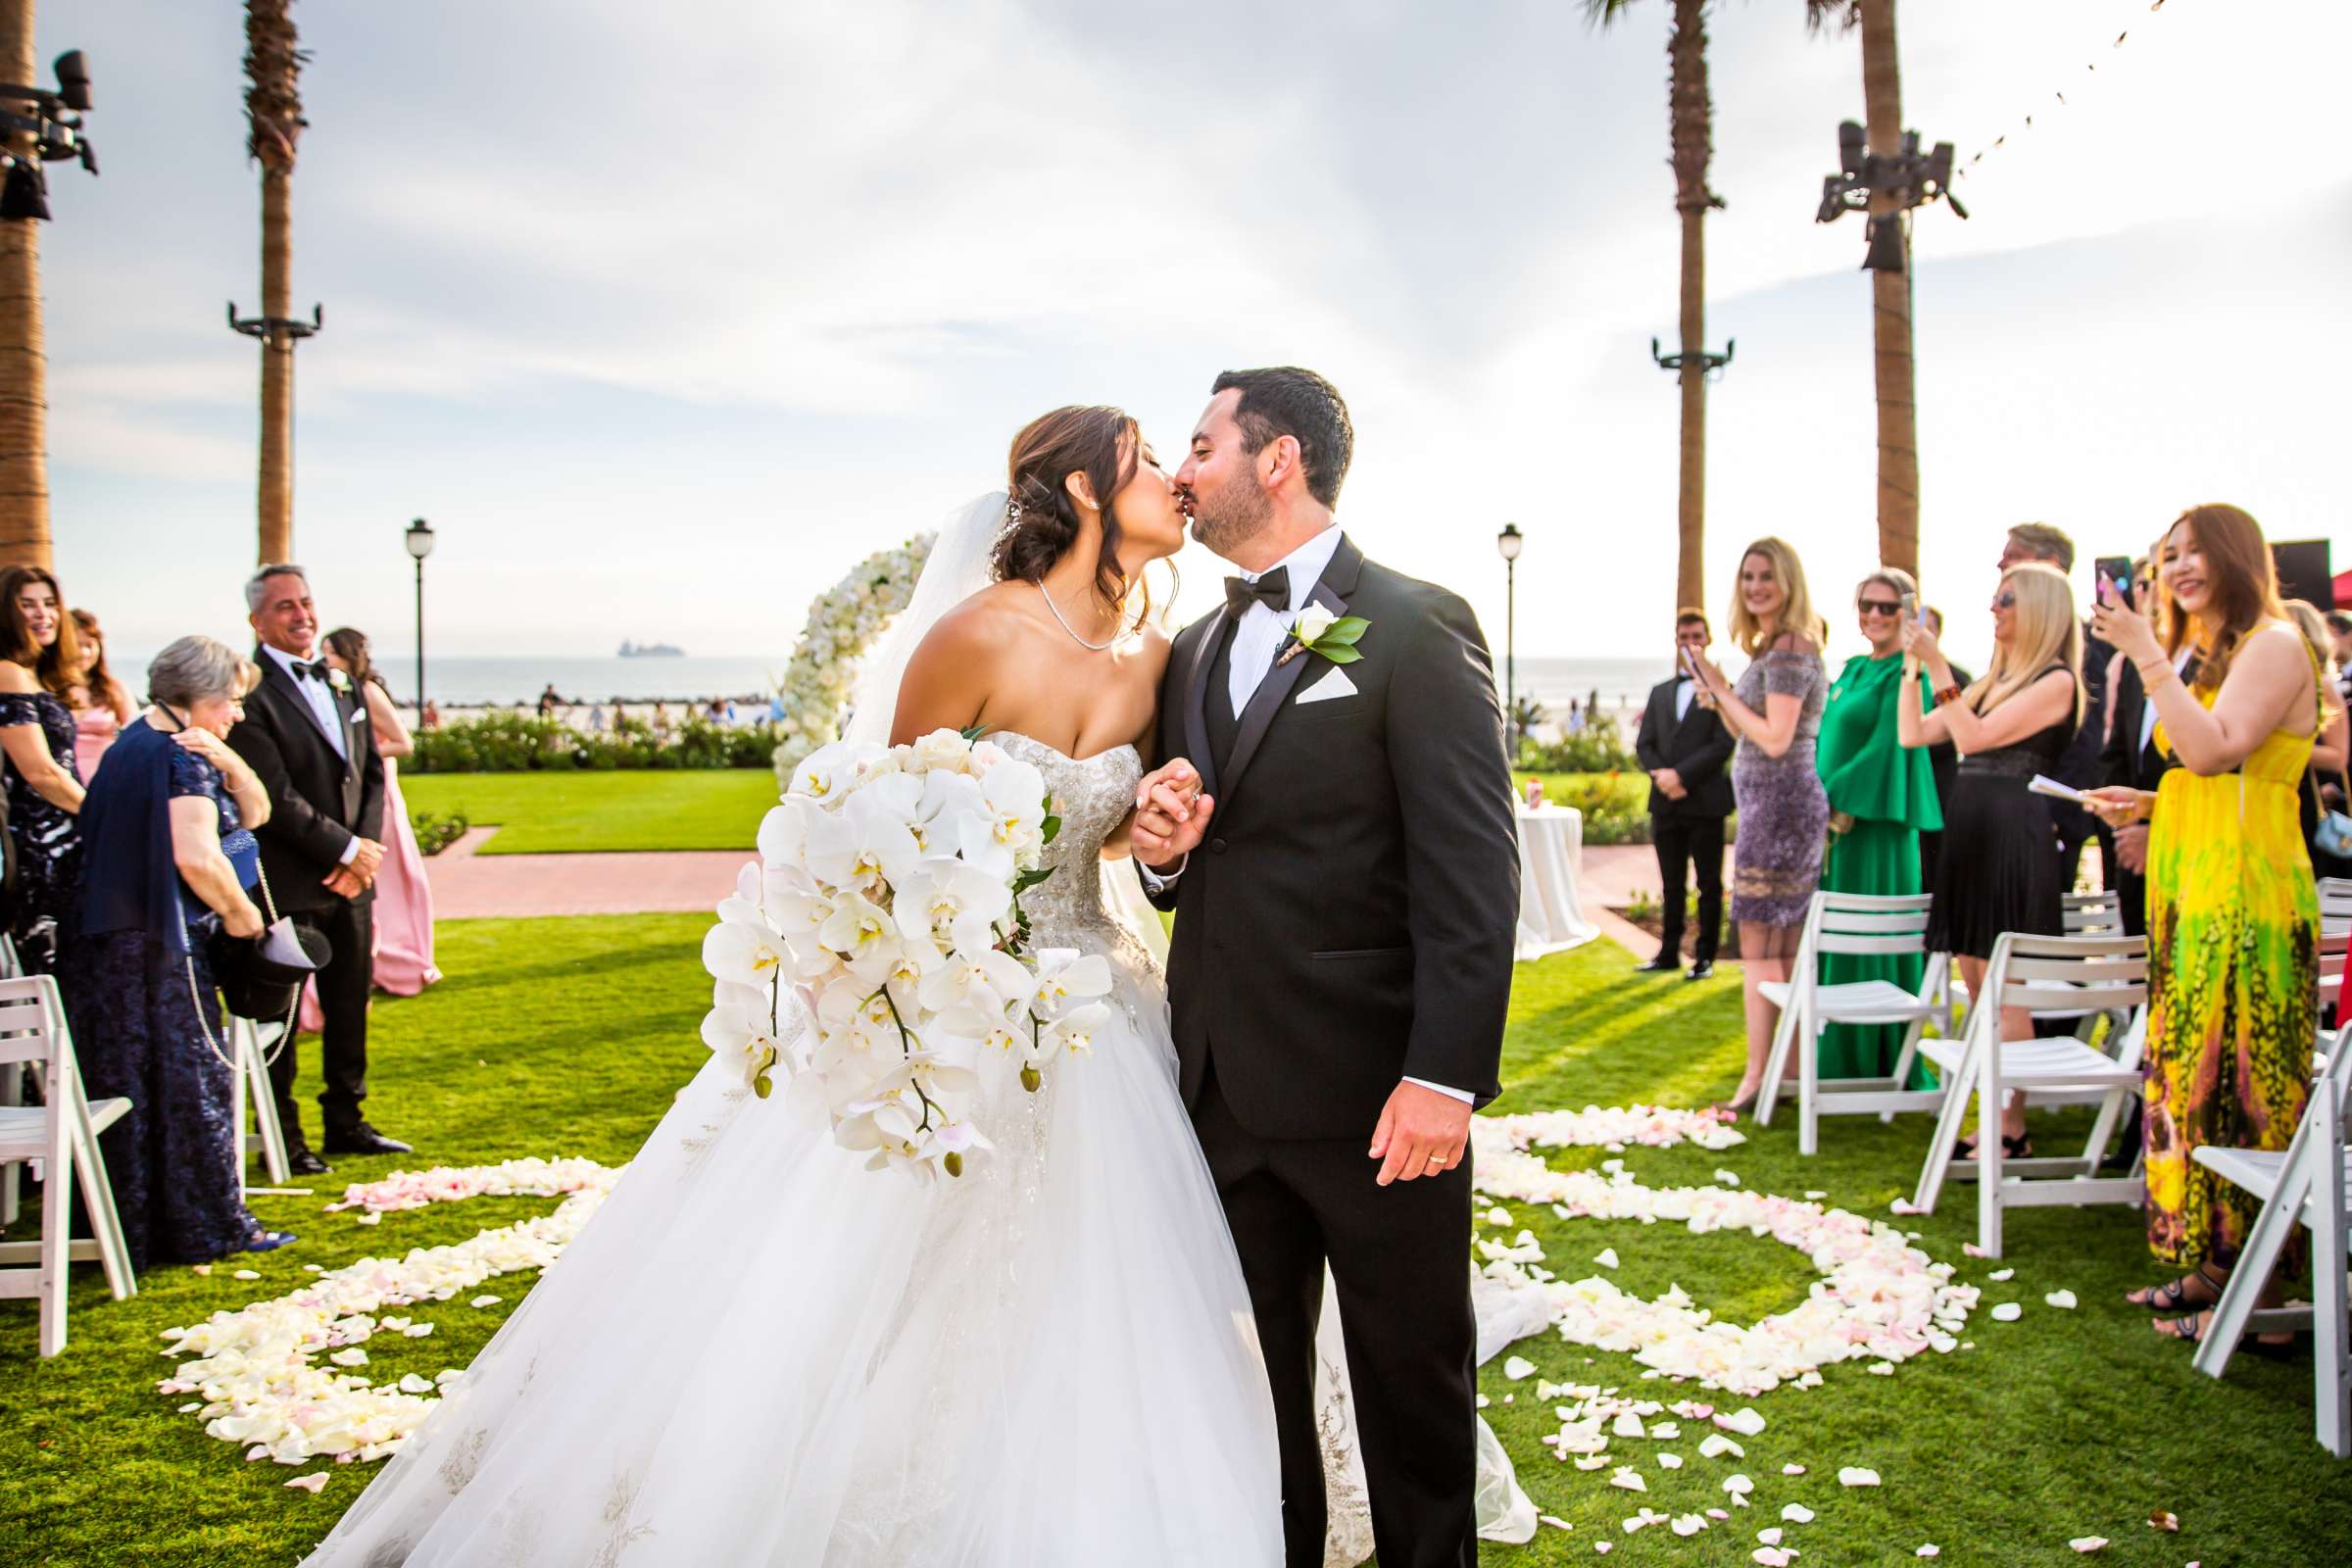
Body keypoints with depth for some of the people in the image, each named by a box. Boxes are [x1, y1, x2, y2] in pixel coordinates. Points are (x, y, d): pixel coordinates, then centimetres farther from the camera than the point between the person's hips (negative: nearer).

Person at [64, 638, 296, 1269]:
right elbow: (197, 859, -29)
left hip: (115, 940, 10)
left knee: (132, 1079, 14)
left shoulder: (136, 743, 16)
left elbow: (255, 813, 15)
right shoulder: (182, 757, -16)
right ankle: (211, 1223, 8)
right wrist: (242, 914, -14)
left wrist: (230, 763, -4)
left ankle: (135, 1224, 24)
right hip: (162, 949, -10)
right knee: (191, 1077, 0)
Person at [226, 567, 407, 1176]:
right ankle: (284, 1138, 13)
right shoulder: (249, 691, -11)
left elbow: (371, 771, 12)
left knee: (349, 1006, 14)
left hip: (349, 875, 7)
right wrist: (348, 848, -13)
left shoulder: (341, 682, 13)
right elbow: (275, 794, -16)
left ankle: (345, 1122, 26)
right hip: (285, 884, -7)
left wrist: (363, 851, -2)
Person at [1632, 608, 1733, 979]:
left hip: (1705, 801, -5)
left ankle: (1704, 957, 9)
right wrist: (1661, 774, -9)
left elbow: (1723, 745, -11)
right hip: (1666, 802, 5)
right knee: (1671, 885, 11)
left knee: (1709, 885, 3)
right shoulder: (1660, 692, 16)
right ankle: (1669, 953, 18)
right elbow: (1643, 743, 9)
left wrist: (1681, 774, -17)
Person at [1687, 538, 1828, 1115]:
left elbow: (1776, 740, -20)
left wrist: (1721, 689, -13)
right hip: (1773, 803, 10)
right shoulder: (1771, 646, 17)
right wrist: (1719, 699, 6)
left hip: (1779, 802, -10)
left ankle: (1759, 1076, -4)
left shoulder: (1789, 648, -13)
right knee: (1783, 948, 12)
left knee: (1758, 944, -8)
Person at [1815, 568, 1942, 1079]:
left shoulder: (1904, 673, -8)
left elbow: (1889, 743, -16)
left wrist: (1837, 797, -17)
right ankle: (1837, 1057, 19)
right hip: (1835, 819, 8)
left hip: (1873, 822, -8)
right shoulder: (1852, 669, 17)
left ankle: (1873, 1062, 5)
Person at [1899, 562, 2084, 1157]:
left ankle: (2013, 1131, 4)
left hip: (2013, 838, -8)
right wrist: (1912, 665, 7)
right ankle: (1993, 1120, 19)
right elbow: (1913, 734, 14)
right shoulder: (1995, 679, 17)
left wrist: (1938, 666, -18)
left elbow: (1974, 736, -18)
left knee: (2004, 994, -4)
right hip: (1969, 837, 8)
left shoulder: (2056, 681, -7)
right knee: (1978, 990, 11)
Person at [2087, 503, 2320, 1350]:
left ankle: (2256, 1289, 2)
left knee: (2240, 1080, -6)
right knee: (2190, 1071, 10)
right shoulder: (2203, 652, 21)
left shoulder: (2274, 644, -7)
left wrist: (2147, 655, -19)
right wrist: (2147, 804, 11)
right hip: (2185, 888, 9)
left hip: (2247, 888, -9)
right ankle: (2205, 1264, 18)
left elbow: (2217, 750, -20)